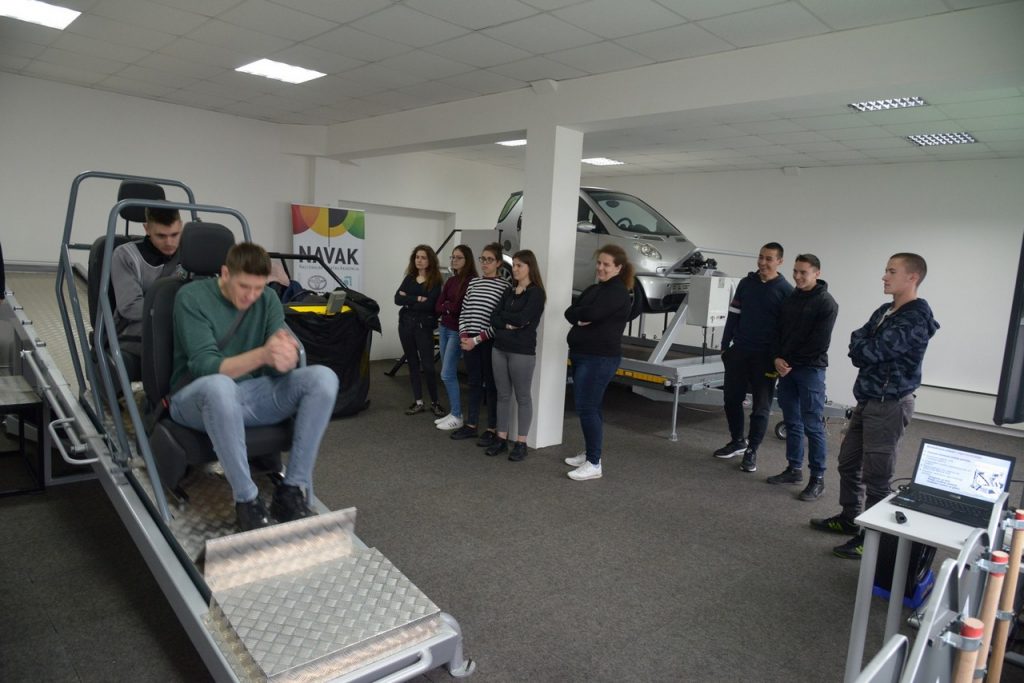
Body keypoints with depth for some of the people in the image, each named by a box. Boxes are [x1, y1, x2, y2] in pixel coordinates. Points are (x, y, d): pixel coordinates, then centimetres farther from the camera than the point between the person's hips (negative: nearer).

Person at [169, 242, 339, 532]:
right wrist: (261, 355, -38)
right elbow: (204, 366, -21)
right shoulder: (192, 297, -11)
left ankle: (292, 491, -19)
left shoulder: (267, 299, 2)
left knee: (323, 377, -19)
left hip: (251, 394, 5)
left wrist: (287, 356, -32)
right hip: (197, 398, -4)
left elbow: (280, 363, -6)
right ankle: (246, 499, -26)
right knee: (219, 385, -41)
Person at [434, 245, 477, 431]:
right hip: (444, 328, 8)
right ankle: (453, 412, 20)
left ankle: (457, 416, 3)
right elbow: (437, 307, 4)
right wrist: (450, 308, -14)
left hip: (457, 331, -8)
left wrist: (446, 306, -5)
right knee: (449, 374, 11)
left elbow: (462, 308, -19)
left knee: (447, 374, -7)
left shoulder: (472, 281, -13)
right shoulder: (450, 281, 11)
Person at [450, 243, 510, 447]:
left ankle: (492, 430, 13)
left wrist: (477, 339, -14)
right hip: (469, 340, 5)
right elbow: (464, 312, 11)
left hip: (490, 342, -5)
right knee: (474, 383, 13)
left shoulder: (504, 286, -6)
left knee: (491, 385, 4)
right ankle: (470, 425, 23)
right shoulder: (472, 282, 11)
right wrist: (463, 336, -4)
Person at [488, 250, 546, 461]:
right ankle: (501, 439, 20)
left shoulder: (535, 293, -6)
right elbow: (494, 319, 6)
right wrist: (509, 324, -12)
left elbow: (522, 319, -18)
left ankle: (521, 443, 12)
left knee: (523, 397, 4)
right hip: (499, 348, 6)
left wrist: (503, 316, -1)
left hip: (522, 351, -6)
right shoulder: (509, 291, 13)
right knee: (503, 395, 11)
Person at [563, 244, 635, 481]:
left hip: (600, 358, -9)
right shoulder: (594, 289, 17)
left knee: (586, 408, -10)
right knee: (588, 406, 16)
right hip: (582, 355, 9)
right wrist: (581, 319, -13)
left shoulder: (618, 293, -11)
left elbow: (593, 313, -24)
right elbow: (569, 312, 8)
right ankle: (589, 453, 28)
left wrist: (579, 313, -4)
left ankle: (594, 464, -4)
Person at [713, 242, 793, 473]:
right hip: (739, 351, 4)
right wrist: (725, 346, 5)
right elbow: (733, 316, 9)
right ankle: (737, 440, 28)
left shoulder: (786, 290, -5)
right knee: (731, 398, 9)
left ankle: (751, 451, 15)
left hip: (765, 356, -4)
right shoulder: (746, 283, 7)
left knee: (761, 406, 4)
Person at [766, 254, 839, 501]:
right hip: (786, 369, 7)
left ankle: (817, 478, 4)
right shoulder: (789, 299, 12)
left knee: (813, 425, -4)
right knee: (792, 422, 12)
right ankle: (794, 469, 22)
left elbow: (820, 343, -13)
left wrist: (791, 362, -11)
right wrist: (778, 358, -4)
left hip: (811, 370, -6)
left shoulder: (826, 303, -8)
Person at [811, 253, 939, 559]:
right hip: (867, 400, 9)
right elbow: (859, 352, 11)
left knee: (876, 475, -1)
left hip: (889, 405, -9)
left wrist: (860, 342, -2)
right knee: (849, 462, 18)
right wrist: (865, 349, -10)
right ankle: (849, 519, 33)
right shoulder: (884, 311, 11)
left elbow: (868, 351, -22)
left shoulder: (916, 318, -18)